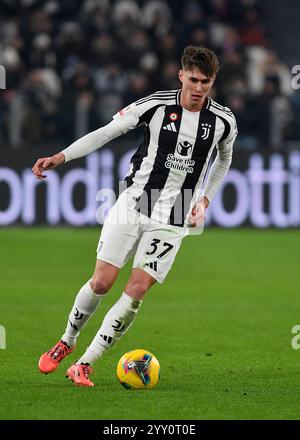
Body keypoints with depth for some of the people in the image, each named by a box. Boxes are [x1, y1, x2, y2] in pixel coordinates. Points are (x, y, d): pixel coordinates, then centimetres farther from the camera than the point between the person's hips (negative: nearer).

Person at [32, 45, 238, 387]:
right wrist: (61, 156, -13)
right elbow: (106, 132, -3)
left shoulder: (223, 121, -1)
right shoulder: (155, 105, -8)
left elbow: (224, 158, 21)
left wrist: (204, 199, 13)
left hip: (173, 219, 1)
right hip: (133, 203, -1)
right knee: (102, 281, -5)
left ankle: (85, 365, -3)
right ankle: (67, 340, 23)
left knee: (137, 291, -10)